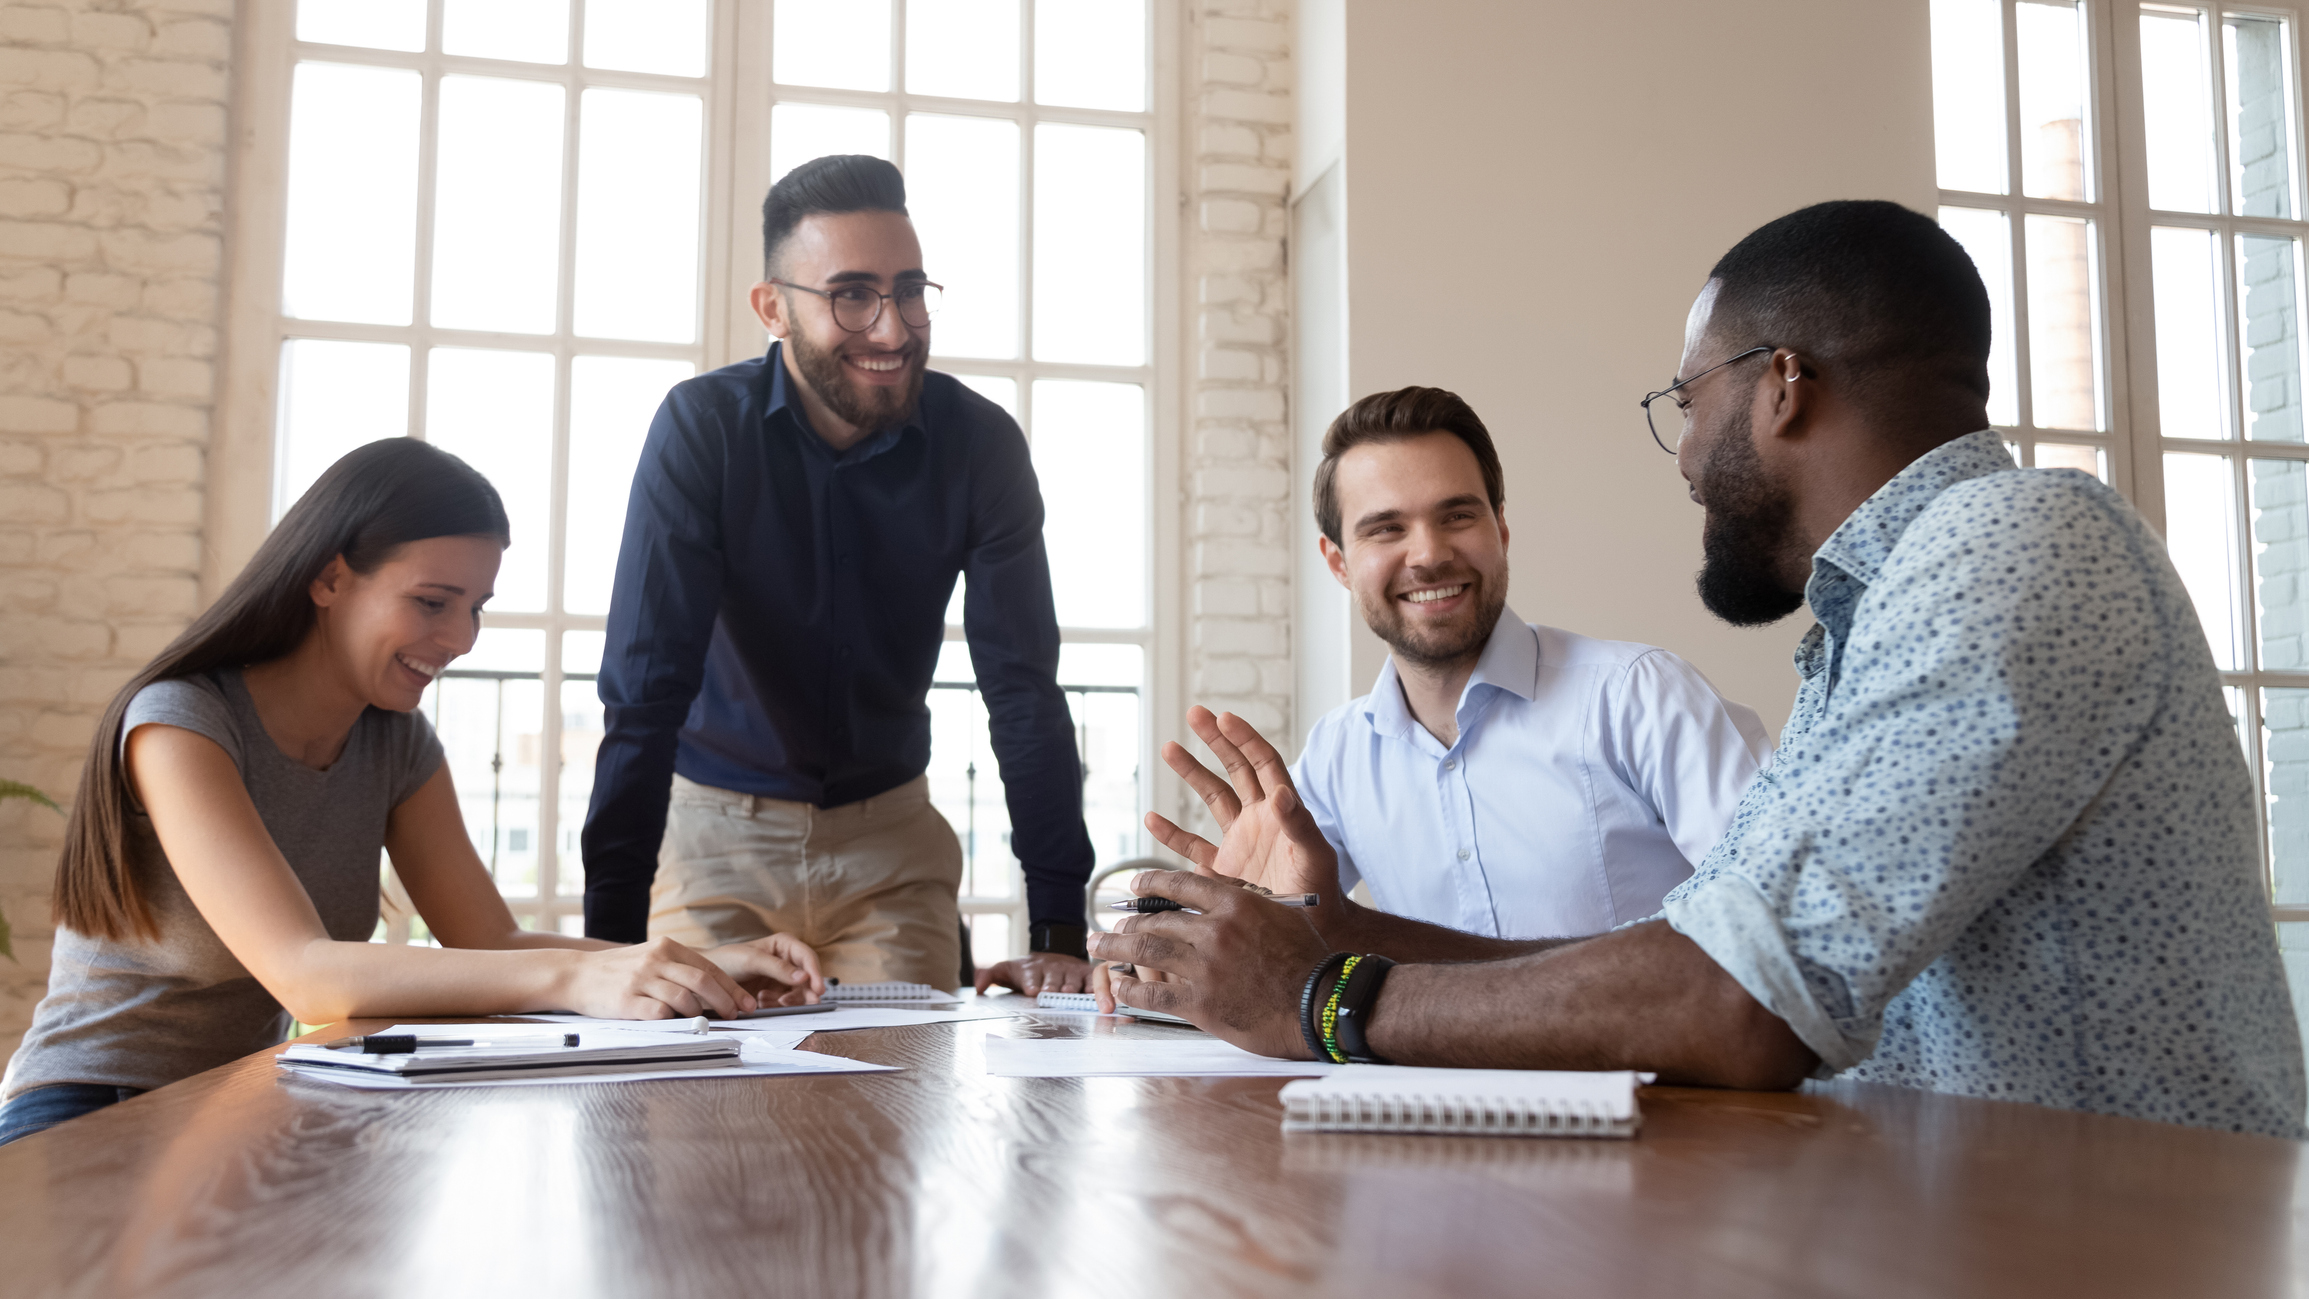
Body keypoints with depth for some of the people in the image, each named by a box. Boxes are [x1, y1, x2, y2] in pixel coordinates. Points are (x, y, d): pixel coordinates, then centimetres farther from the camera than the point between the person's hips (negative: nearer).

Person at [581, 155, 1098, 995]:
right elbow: (645, 689, -23)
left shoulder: (980, 444, -13)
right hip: (717, 827, -1)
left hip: (890, 838, 2)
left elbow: (1024, 688, -13)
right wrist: (613, 940, -31)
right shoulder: (702, 428, -18)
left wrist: (1058, 934, -21)